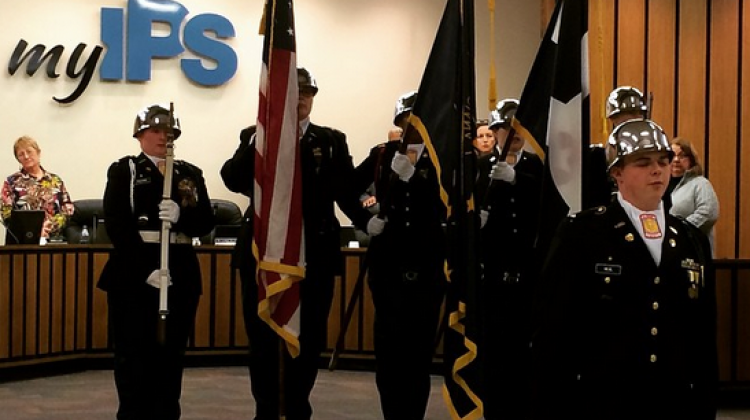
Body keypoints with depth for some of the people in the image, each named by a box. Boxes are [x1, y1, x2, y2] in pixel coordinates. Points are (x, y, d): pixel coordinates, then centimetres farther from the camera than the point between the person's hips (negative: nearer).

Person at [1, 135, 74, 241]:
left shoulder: (55, 180, 14)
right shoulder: (12, 182, 9)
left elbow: (68, 209, 9)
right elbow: (7, 215, 1)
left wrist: (51, 225, -8)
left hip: (53, 239, 1)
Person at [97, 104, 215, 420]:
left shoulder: (191, 174, 14)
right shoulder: (123, 171, 3)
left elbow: (206, 222, 3)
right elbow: (116, 224, -8)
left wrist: (181, 215, -20)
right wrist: (146, 269, -18)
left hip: (180, 275, 3)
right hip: (133, 274, -3)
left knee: (171, 355, 7)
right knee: (133, 356, -3)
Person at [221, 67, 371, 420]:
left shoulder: (331, 141, 7)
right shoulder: (255, 136, 6)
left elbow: (347, 192, -2)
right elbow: (232, 179, -10)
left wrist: (369, 221, -18)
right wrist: (260, 138, -20)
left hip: (314, 254, 0)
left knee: (308, 338, 7)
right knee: (263, 337, 5)